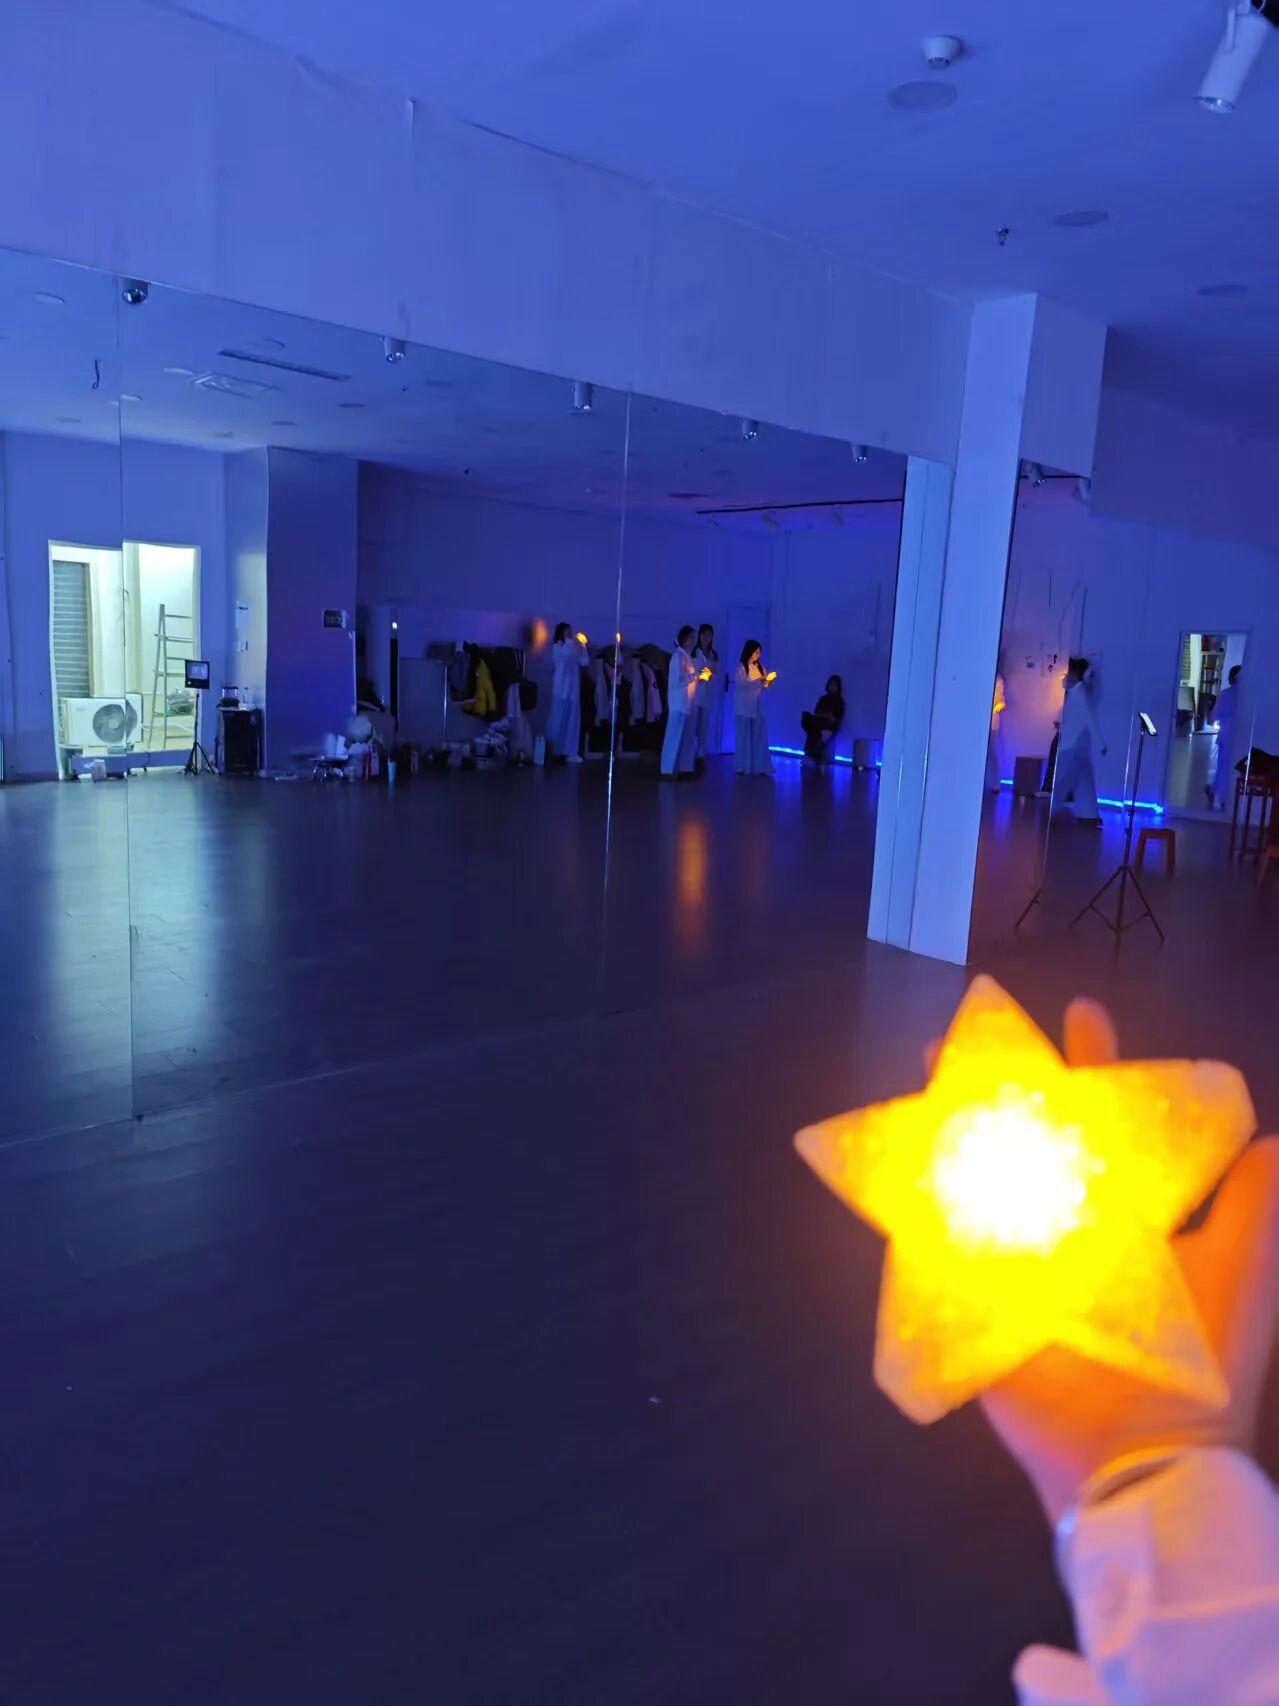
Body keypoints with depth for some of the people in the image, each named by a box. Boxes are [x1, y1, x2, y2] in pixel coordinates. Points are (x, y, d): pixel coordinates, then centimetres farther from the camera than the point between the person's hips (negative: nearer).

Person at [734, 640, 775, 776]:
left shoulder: (760, 667, 12)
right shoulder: (741, 667, -4)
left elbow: (764, 686, 13)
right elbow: (741, 684, -17)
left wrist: (770, 681, -7)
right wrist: (759, 680, -23)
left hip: (757, 707, 5)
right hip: (744, 707, -5)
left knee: (759, 737, 0)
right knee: (744, 737, 0)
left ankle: (760, 767, 1)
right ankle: (742, 767, 5)